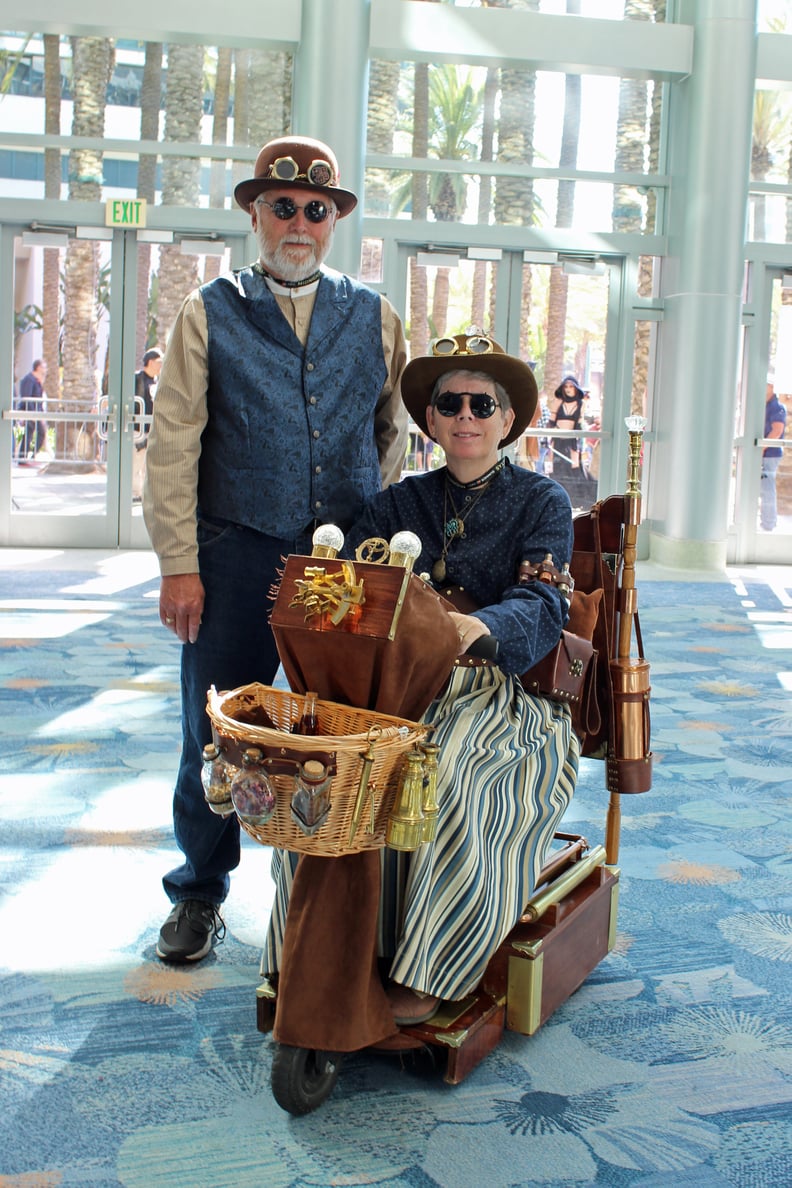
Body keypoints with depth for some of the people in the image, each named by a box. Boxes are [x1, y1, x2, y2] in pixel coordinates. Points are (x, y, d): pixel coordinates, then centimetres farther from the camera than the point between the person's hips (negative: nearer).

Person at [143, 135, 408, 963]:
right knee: (216, 731, 5)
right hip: (235, 555, -1)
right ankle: (200, 891, 23)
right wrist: (179, 564, -8)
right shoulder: (208, 314, 5)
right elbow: (171, 444, -1)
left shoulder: (374, 320, 11)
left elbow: (394, 437, 14)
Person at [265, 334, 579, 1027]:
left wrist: (481, 626, -36)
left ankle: (428, 973, -21)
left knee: (450, 772, -35)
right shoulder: (402, 501, 16)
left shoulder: (542, 502, 4)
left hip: (503, 692, -3)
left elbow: (540, 607, -13)